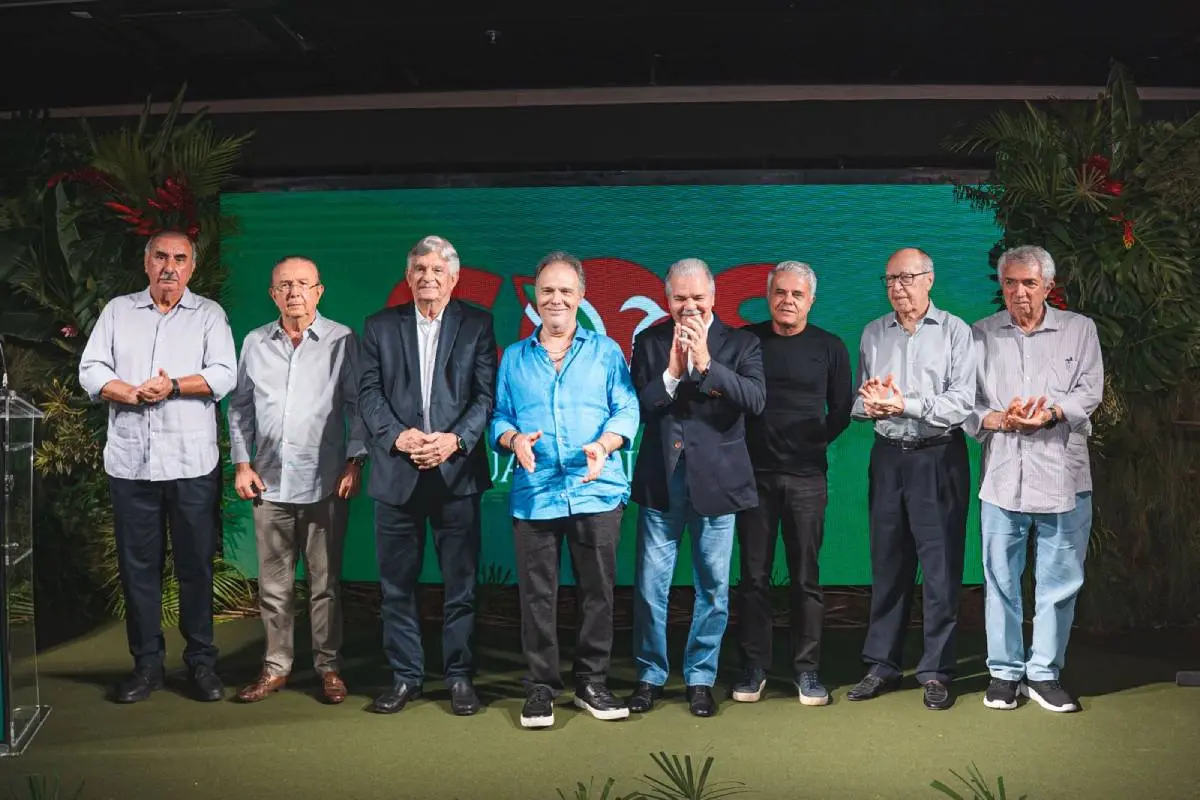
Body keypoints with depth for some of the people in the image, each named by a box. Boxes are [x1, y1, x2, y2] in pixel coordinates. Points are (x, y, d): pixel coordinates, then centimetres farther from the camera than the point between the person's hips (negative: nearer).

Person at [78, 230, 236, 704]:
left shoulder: (209, 314, 7)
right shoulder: (118, 311, 13)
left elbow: (224, 376, -4)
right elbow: (91, 370, 4)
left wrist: (175, 386, -17)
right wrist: (131, 393, -12)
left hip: (192, 463, -2)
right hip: (130, 461, 2)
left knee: (196, 565, 3)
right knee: (137, 566, 6)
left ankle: (201, 661, 13)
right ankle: (146, 664, 16)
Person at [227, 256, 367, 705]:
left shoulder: (342, 341, -1)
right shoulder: (256, 343, 10)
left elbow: (357, 405, 0)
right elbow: (240, 406, 14)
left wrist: (355, 462, -7)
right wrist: (241, 462, 7)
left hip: (325, 483, -3)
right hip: (269, 483, 3)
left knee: (325, 582, 4)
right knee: (273, 584, 10)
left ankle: (329, 667, 15)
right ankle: (276, 666, 21)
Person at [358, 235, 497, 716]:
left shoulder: (477, 324, 6)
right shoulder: (380, 327, 9)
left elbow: (487, 394, -1)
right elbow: (368, 393, 2)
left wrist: (456, 439, -15)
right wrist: (399, 436, -13)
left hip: (457, 471, -1)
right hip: (397, 473, 1)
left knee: (460, 581, 4)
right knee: (397, 582, 7)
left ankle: (460, 676, 16)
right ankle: (404, 676, 18)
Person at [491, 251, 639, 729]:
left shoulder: (605, 352, 9)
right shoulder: (514, 357, 14)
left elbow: (626, 409, 2)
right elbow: (499, 417, 10)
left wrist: (604, 444, -17)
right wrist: (513, 439, -12)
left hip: (597, 491, 0)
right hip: (533, 494, 1)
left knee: (598, 592, 4)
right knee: (536, 595, 3)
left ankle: (592, 683, 17)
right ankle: (541, 686, 15)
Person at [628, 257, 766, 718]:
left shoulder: (740, 343, 0)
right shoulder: (649, 342, 4)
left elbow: (756, 399, -15)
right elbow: (635, 407, -5)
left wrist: (707, 364, -23)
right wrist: (672, 373, -18)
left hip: (716, 480, 0)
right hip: (660, 480, 1)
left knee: (713, 589, 8)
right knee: (650, 587, 6)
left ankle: (701, 679, 23)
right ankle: (650, 676, 23)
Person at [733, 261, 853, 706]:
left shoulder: (829, 347, 5)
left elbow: (841, 410, 9)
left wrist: (814, 443, 1)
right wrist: (739, 447, -1)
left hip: (806, 476, 0)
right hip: (754, 473, 0)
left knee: (806, 577, 4)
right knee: (754, 575, 4)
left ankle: (807, 669, 13)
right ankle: (754, 667, 13)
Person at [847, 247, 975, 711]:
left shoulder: (954, 332, -1)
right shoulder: (874, 334, 12)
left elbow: (962, 402, -10)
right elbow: (859, 400, 12)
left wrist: (906, 404, -17)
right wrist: (870, 406, -10)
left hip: (939, 458, -4)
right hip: (888, 457, 4)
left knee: (940, 566, -1)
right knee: (887, 563, 8)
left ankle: (937, 672, 8)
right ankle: (882, 666, 17)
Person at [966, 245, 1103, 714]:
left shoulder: (1079, 330, 9)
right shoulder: (981, 335, 9)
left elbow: (1089, 391, 0)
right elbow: (964, 402, 4)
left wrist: (1051, 413, -18)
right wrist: (999, 419, -15)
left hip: (1063, 475, 0)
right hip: (1002, 476, 0)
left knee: (1059, 581, 4)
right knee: (1001, 578, 3)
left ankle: (1044, 673, 15)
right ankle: (1004, 672, 15)